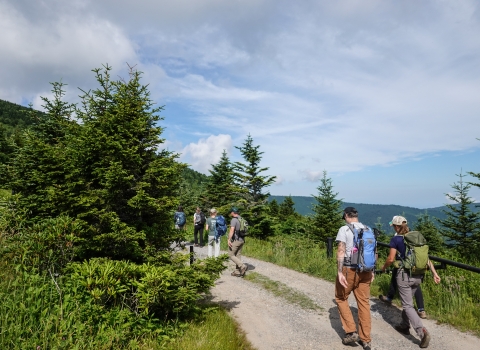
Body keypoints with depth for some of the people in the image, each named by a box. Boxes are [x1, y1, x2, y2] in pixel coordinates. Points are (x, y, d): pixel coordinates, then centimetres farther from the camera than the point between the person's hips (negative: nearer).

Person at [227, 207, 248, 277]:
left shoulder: (234, 220, -15)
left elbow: (232, 230, -26)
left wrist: (229, 240, -28)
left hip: (235, 240, -8)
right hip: (242, 240, 8)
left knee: (231, 255, 2)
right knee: (238, 256, 13)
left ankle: (243, 266, -11)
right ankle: (237, 272, 15)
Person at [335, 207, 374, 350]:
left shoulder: (344, 229, -8)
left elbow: (341, 251, -16)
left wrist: (339, 272, -17)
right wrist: (372, 270, 19)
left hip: (349, 270, -5)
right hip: (365, 271, 5)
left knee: (341, 299, 14)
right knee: (364, 303, 12)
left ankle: (351, 332, 10)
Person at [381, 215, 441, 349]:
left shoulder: (396, 239, -10)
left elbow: (391, 259, -10)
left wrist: (384, 267, 8)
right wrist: (435, 273, 5)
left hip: (404, 274, -6)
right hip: (417, 276, 6)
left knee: (408, 305, 1)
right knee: (408, 301, 22)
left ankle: (422, 331, -14)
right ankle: (405, 326, 34)